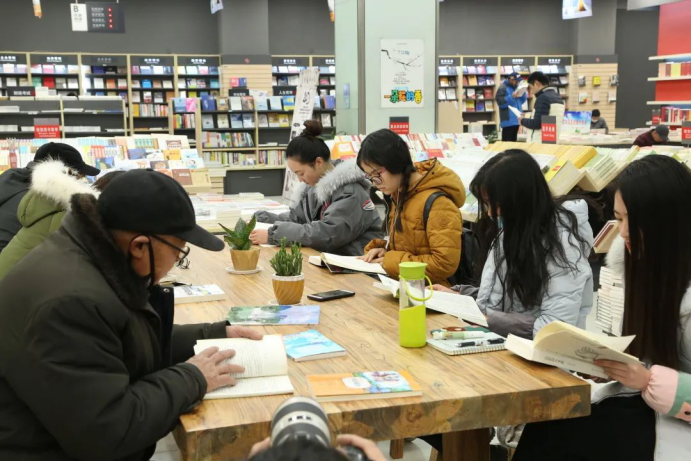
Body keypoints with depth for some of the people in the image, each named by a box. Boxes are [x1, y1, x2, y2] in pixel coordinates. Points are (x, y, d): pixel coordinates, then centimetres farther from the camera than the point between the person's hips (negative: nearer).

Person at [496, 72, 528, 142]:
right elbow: (500, 103, -18)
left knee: (513, 140, 12)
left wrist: (523, 93, 0)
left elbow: (522, 101, 19)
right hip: (508, 120, -8)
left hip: (516, 119, 8)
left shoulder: (516, 87, 16)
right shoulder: (503, 88, -9)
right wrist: (512, 96, -24)